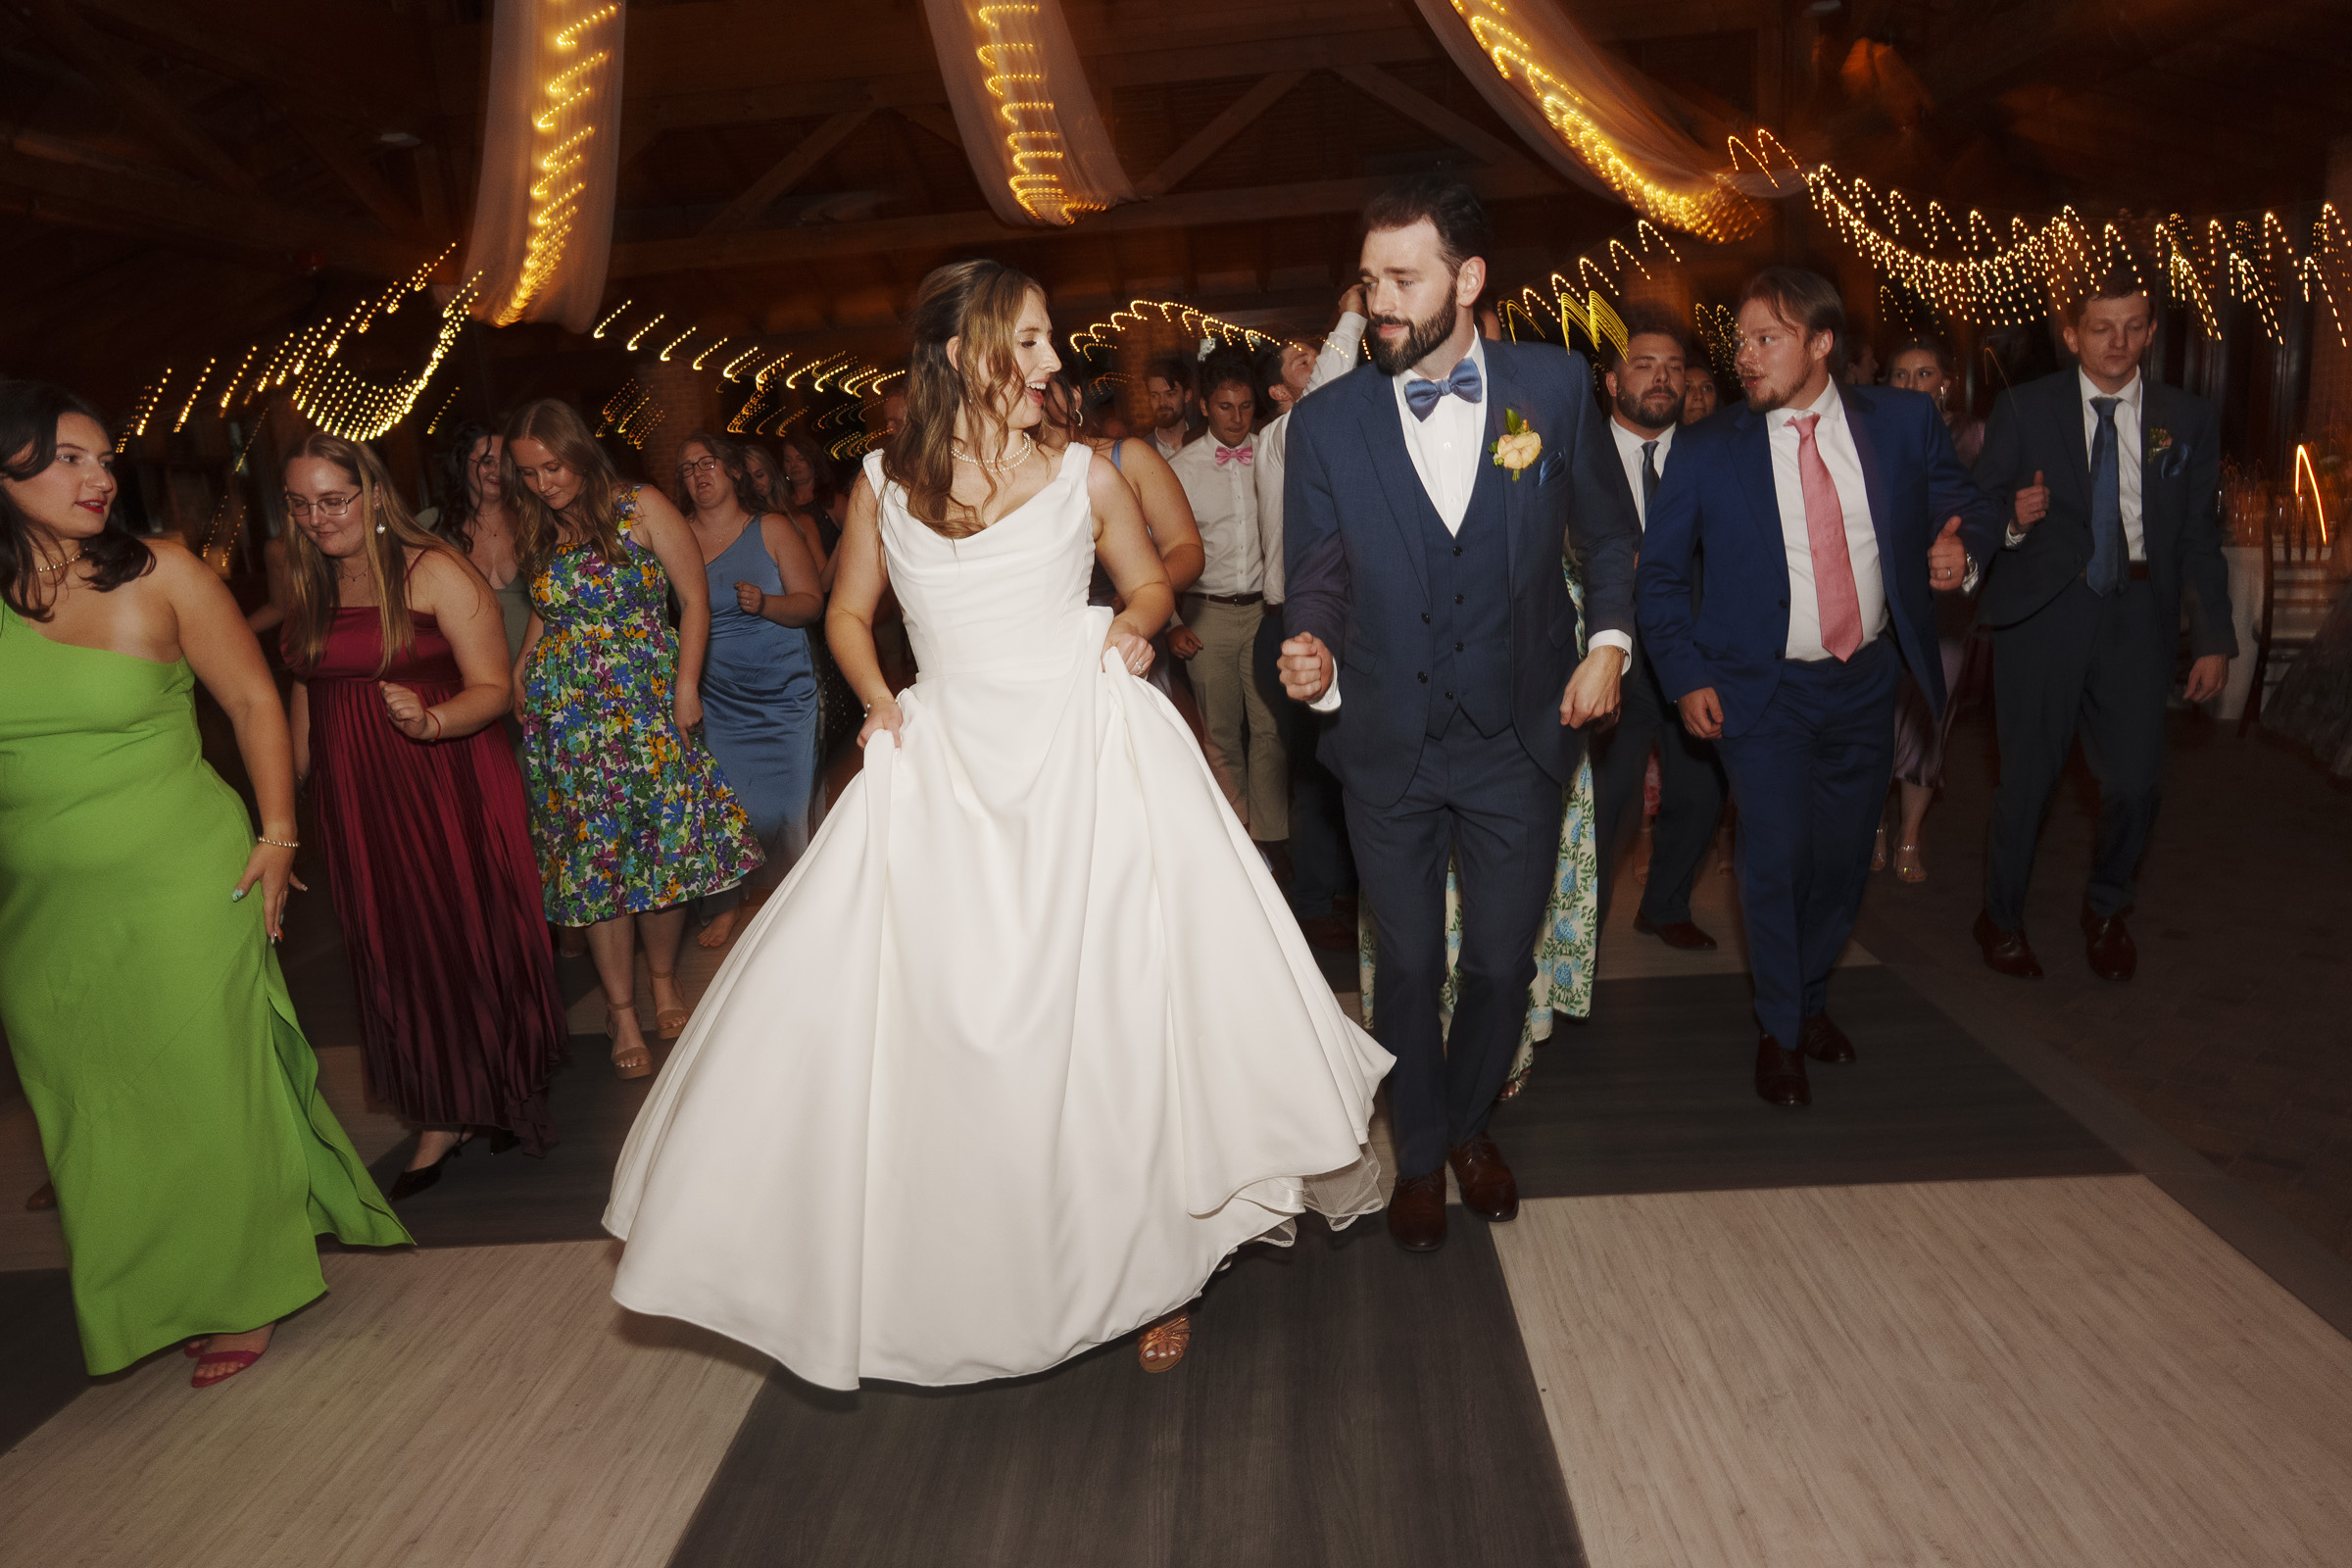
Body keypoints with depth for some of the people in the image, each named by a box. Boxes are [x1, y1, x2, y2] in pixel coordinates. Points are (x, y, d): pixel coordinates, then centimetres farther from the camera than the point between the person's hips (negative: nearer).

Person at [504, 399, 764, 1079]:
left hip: (646, 699, -3)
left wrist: (686, 684, -10)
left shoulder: (641, 508, -4)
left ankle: (663, 981, 19)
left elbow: (694, 597, -5)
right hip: (565, 711, 3)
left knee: (662, 840, -3)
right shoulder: (539, 532, 11)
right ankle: (621, 1009, 10)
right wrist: (521, 672, 6)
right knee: (591, 854, 1)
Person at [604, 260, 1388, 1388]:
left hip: (1087, 758, -1)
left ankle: (1151, 1260, 16)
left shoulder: (1085, 475, 4)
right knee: (938, 1016, 3)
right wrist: (879, 703, 1)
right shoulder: (886, 485, 6)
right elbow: (848, 612, 18)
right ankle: (964, 1267, 25)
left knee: (1119, 1009, -4)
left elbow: (1150, 581, 17)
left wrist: (1133, 626, -5)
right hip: (947, 771, 2)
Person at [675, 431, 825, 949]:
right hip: (716, 697, 1)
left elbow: (812, 604, -3)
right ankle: (727, 902, 18)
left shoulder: (771, 530, 0)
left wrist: (765, 604, -21)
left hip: (783, 692, -1)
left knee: (782, 801, 2)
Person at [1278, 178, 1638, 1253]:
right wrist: (1315, 663, -22)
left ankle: (1469, 1125, 42)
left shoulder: (1555, 387, -5)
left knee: (1501, 965, 12)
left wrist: (1609, 641, -4)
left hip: (1519, 734, 1)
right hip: (1388, 746, 0)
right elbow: (1316, 584, -3)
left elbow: (1607, 535, 8)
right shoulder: (1325, 424, -6)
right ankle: (1420, 1153, 38)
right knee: (1410, 966, 13)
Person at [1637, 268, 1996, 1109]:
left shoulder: (1903, 423, -1)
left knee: (1843, 858, 12)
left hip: (1865, 683, 3)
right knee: (1778, 858, -7)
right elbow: (1660, 573, 0)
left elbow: (1967, 505, 12)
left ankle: (1811, 999, 39)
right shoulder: (1707, 450, -6)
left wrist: (1963, 553, -12)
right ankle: (1779, 1032, 17)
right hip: (1762, 691, -3)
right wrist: (1687, 677, -9)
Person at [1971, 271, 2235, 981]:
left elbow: (2200, 537, 9)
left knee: (2135, 779, -1)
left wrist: (2215, 638, 5)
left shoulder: (2189, 419, 9)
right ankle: (2001, 917, 23)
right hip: (2042, 610, -2)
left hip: (2136, 616, 2)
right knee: (2027, 776, 3)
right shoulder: (2023, 408, 2)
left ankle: (2106, 911, 26)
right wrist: (2012, 521, -21)